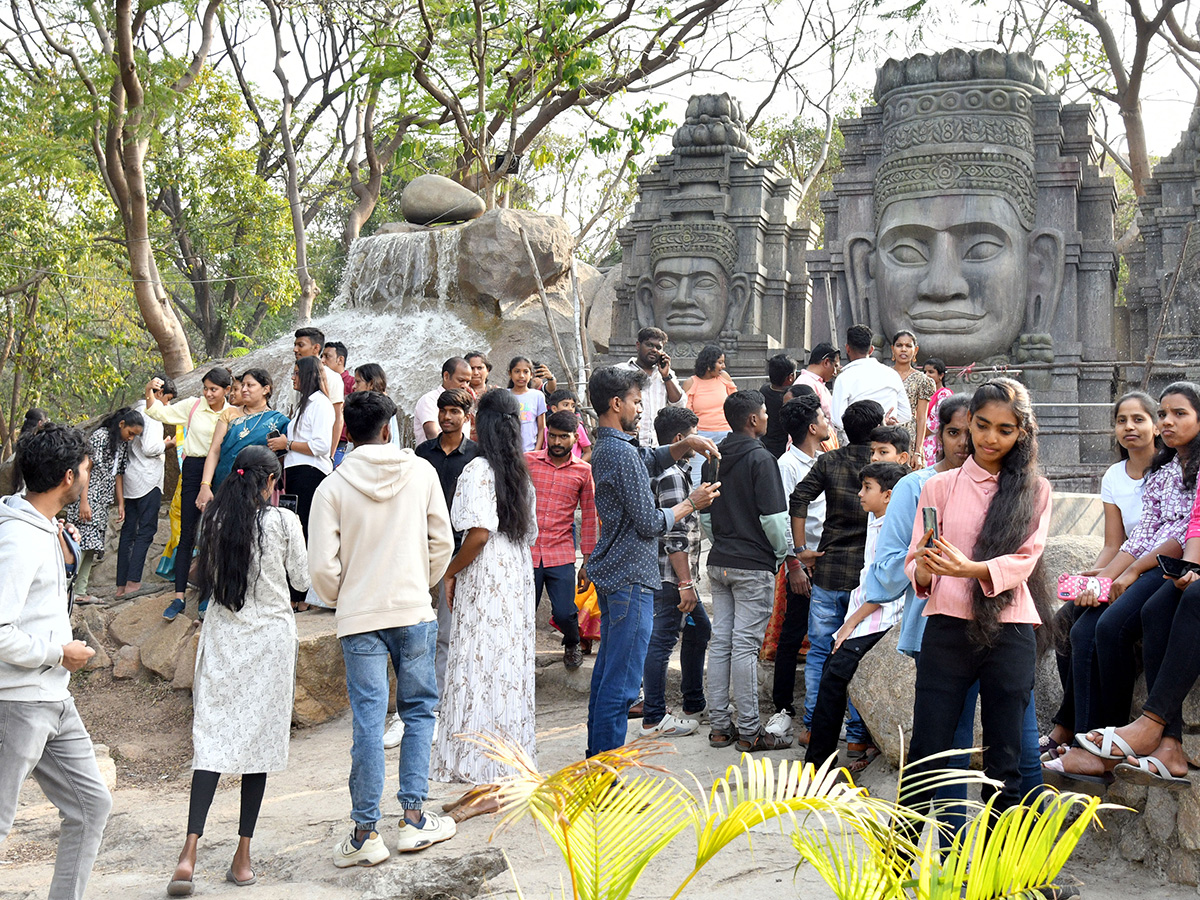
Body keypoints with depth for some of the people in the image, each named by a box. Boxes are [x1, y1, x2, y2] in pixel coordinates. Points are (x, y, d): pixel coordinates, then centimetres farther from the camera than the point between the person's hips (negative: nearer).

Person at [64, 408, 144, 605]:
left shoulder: (123, 444, 13)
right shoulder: (100, 436, -12)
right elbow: (85, 469, -15)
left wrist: (121, 503, 16)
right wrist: (83, 502, -19)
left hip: (102, 501, 9)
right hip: (87, 497, -9)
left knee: (92, 546, 5)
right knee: (82, 542, -14)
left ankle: (80, 592, 6)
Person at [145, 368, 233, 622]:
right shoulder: (193, 406, 3)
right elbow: (160, 413, 5)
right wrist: (150, 393, -12)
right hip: (194, 470, -1)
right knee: (187, 534, -3)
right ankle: (179, 596, -2)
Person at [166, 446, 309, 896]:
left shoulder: (215, 519, 1)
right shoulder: (283, 521, -8)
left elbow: (206, 579, 12)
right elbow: (303, 579, 1)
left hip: (222, 635, 2)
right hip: (270, 637, -2)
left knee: (212, 736, 0)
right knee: (259, 737, 6)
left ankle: (190, 853, -13)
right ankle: (243, 855, 8)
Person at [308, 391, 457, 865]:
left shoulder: (333, 486, -6)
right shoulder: (421, 472, -1)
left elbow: (322, 566, -7)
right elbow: (442, 542, 5)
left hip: (359, 616, -1)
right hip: (415, 612, 1)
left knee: (368, 721, 1)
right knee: (419, 710, 13)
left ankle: (366, 832, 6)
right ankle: (413, 817, 12)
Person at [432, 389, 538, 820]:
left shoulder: (479, 469, -13)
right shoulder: (520, 473, 11)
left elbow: (479, 534, -21)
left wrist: (450, 572, -8)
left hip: (485, 587, -8)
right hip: (518, 582, 8)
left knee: (482, 672, -4)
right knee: (512, 671, 11)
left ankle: (489, 786, -3)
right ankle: (510, 774, 18)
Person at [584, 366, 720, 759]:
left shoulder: (606, 447, 12)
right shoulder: (623, 454, -18)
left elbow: (654, 459, 27)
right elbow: (650, 523, -17)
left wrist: (687, 444, 9)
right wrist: (692, 503, -2)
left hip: (610, 575, 11)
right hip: (631, 578, -11)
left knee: (607, 670, 17)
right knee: (621, 681, -6)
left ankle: (596, 756, 25)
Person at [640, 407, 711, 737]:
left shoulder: (674, 470, 16)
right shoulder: (671, 475, -17)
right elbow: (675, 536, -22)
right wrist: (685, 582, -23)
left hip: (678, 576, 11)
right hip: (670, 575, -11)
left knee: (699, 629, 20)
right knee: (662, 641, -5)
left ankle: (694, 704, 29)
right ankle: (654, 720, 0)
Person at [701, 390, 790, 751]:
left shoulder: (713, 458, 9)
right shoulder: (760, 459, -12)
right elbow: (773, 517, -15)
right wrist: (783, 553, 0)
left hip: (719, 562, 7)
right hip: (754, 565, -7)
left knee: (720, 643, 9)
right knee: (745, 646, -4)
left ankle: (719, 726, 15)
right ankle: (749, 732, 1)